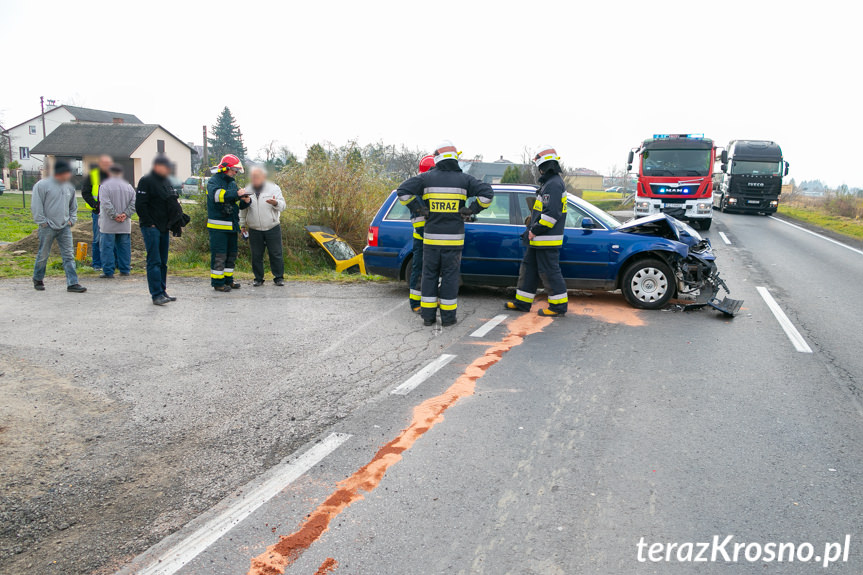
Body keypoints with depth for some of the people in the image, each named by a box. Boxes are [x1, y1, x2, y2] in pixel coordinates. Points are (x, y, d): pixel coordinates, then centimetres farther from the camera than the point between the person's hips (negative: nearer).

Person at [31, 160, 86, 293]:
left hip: (65, 227, 4)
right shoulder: (42, 185, -6)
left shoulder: (69, 187, 11)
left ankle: (72, 283, -2)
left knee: (69, 255, -2)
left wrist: (72, 220, 10)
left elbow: (73, 207, 22)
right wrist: (42, 221, -9)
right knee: (43, 255, 6)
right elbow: (36, 206, -7)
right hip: (48, 228, -4)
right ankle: (38, 279, 26)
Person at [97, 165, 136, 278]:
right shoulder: (129, 186, 8)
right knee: (124, 246, 11)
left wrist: (114, 215, -11)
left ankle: (108, 271, 1)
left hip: (109, 224, -4)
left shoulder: (104, 186, -5)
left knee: (108, 247, 1)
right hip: (125, 224, 4)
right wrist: (126, 214, -5)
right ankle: (125, 270, 15)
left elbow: (106, 204, -15)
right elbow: (134, 203, 1)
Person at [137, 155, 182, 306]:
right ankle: (156, 295, -9)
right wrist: (150, 223, -16)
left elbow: (171, 202, 24)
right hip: (151, 227, -8)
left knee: (163, 262, 11)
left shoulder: (166, 181, 16)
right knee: (154, 262, -9)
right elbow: (140, 205, -13)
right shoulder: (146, 181, -8)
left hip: (164, 227, 8)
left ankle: (162, 292, 18)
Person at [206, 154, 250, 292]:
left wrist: (246, 201, -4)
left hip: (232, 226, 8)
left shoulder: (233, 183, 19)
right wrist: (236, 194, -35)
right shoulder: (214, 181, -6)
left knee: (231, 254, 12)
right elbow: (216, 195, -28)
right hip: (218, 226, -8)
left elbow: (239, 205, 20)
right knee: (219, 255, -5)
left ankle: (228, 280, 21)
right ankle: (217, 283, 1)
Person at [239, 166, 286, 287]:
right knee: (256, 255, 5)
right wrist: (242, 224, 16)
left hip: (272, 228, -2)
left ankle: (279, 278, 11)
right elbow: (242, 210, 18)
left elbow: (282, 206, -4)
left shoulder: (273, 188, 3)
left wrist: (276, 203, -26)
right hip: (254, 230, 2)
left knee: (276, 254, 0)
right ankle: (258, 279, 17)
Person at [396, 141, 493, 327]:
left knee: (430, 275, 10)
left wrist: (419, 208, 0)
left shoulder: (427, 178, 1)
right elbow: (487, 193, -7)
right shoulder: (464, 179, 0)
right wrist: (472, 210, -1)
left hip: (431, 237, 1)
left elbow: (403, 191, -5)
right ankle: (448, 317, 9)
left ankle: (428, 315, 13)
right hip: (454, 238, -1)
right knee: (450, 276, 5)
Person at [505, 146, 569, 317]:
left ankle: (559, 306, 5)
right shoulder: (549, 183, 17)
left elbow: (551, 213, -25)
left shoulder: (554, 184, -17)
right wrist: (532, 229, 17)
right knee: (529, 267, 15)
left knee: (549, 271, -4)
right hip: (538, 239, 11)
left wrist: (535, 230, -18)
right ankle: (522, 302, 23)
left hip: (547, 240, -11)